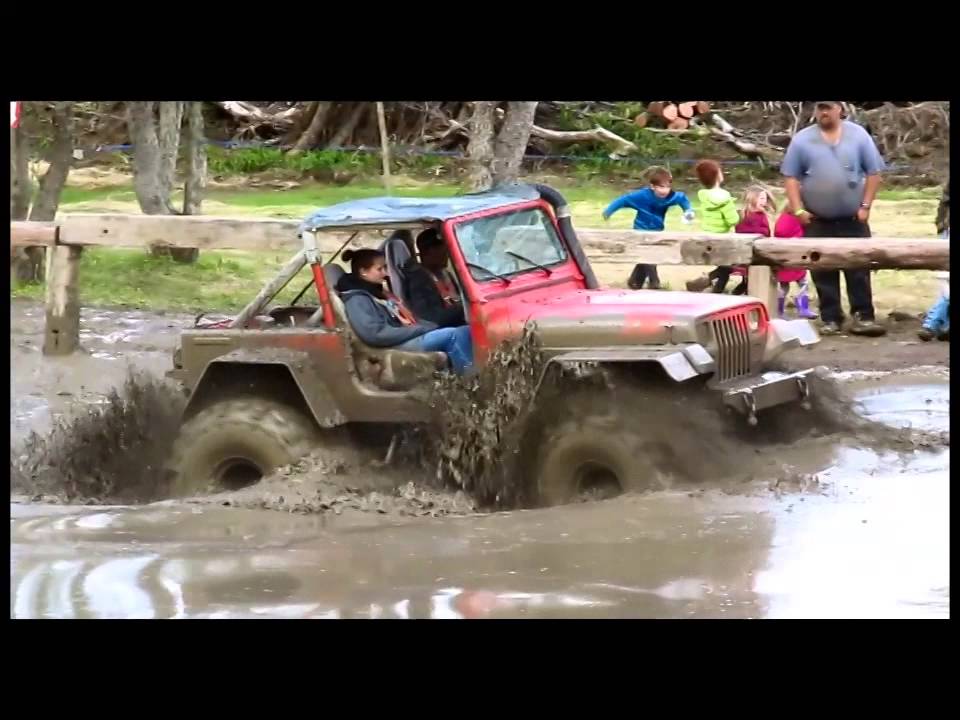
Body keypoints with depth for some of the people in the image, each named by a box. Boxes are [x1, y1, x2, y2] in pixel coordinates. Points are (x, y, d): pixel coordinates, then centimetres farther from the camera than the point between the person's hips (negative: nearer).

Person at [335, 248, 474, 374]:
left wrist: (434, 327, 3)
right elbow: (375, 335, -21)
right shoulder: (357, 300, -9)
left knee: (465, 332, -8)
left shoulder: (376, 292, 22)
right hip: (395, 347, -9)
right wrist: (423, 330, -17)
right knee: (453, 335, -23)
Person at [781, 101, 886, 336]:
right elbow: (791, 177, 2)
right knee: (823, 272, 3)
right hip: (817, 220, 0)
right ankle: (830, 319, 9)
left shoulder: (858, 135, 1)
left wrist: (865, 206, -3)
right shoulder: (802, 139, 0)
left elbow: (873, 173, 3)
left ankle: (863, 317, 3)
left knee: (859, 269, -1)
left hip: (853, 219, 0)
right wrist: (798, 210, -7)